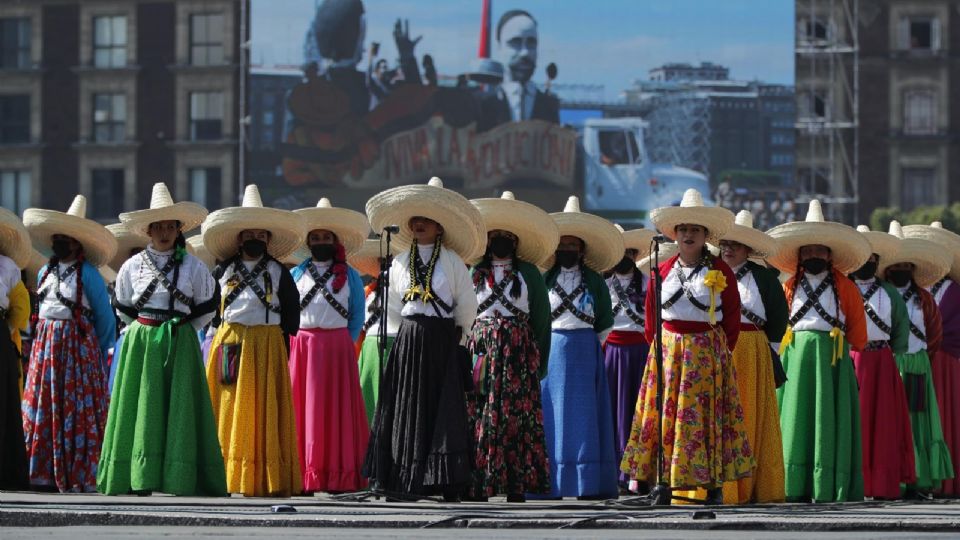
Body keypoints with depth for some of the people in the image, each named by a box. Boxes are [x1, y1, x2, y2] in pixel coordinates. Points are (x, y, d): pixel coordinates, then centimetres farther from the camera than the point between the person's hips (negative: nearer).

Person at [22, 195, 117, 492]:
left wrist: (96, 353, 4)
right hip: (45, 345, 6)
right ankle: (45, 473, 5)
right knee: (42, 408, 1)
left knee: (78, 411, -6)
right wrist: (39, 342, 13)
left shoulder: (88, 275, -6)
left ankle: (80, 477, -5)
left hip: (78, 345, -6)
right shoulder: (45, 272, 13)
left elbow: (105, 318, -2)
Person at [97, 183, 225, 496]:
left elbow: (208, 306, 10)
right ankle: (140, 478, -3)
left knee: (179, 408, -6)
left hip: (180, 344, -1)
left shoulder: (193, 267, 3)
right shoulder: (133, 266, 6)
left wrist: (182, 329, 6)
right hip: (140, 344, 1)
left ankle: (180, 478, -7)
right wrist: (144, 329, 12)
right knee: (142, 407, -3)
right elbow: (122, 306, 16)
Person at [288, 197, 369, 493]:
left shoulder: (350, 277, 10)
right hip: (300, 346, 1)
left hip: (338, 345, -1)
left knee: (337, 409, -3)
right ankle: (304, 475, -4)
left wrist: (342, 344, -1)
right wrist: (295, 343, 1)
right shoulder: (295, 274, 12)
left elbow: (357, 316, 9)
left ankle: (339, 476, -3)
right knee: (302, 409, -4)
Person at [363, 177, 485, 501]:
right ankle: (403, 482, 0)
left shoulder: (452, 262, 0)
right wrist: (414, 328, 12)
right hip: (408, 340, 3)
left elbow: (467, 308, 3)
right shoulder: (400, 262, 10)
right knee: (407, 406, -1)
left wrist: (455, 337, 8)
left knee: (444, 409, -5)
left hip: (442, 342, -3)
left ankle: (448, 485, -6)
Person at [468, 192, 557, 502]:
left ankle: (516, 486, -5)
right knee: (477, 415, -7)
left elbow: (541, 318, 7)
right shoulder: (475, 273, 13)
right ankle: (478, 485, -7)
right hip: (481, 351, 1)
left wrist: (539, 363, 0)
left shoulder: (528, 274, 9)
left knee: (517, 415, -6)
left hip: (518, 353, -1)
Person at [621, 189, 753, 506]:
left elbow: (733, 314, 3)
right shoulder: (663, 271, 7)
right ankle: (664, 481, -2)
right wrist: (657, 345, 8)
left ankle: (714, 483, 0)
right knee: (665, 413, -3)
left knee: (707, 415, -3)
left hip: (707, 353, -2)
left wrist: (722, 349, 0)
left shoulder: (720, 271, 0)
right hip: (668, 350, 2)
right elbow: (651, 314, 14)